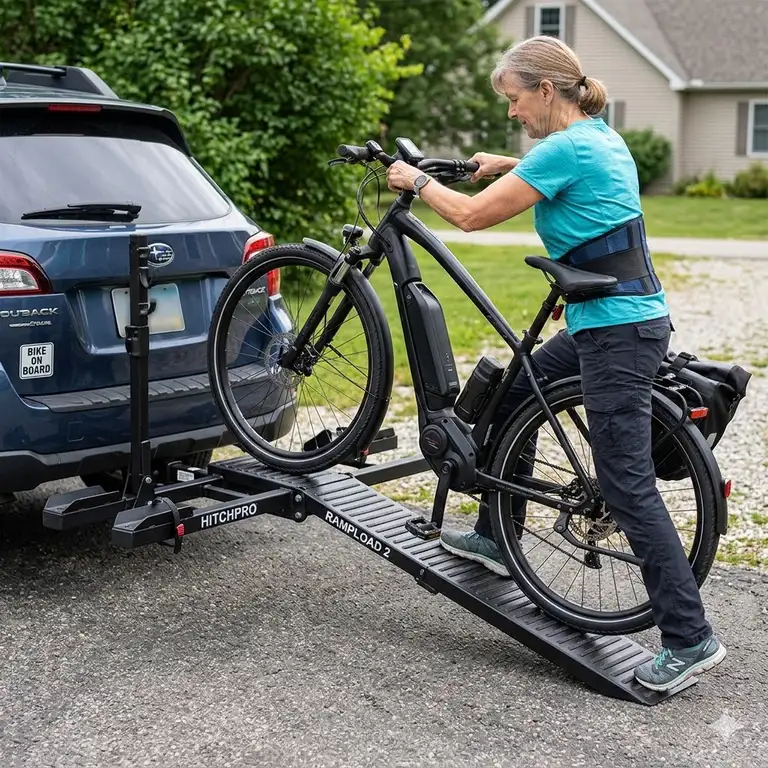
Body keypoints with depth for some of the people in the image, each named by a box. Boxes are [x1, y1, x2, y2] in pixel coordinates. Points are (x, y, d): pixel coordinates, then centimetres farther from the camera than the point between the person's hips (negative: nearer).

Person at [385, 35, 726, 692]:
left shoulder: (565, 148, -16)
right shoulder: (602, 139, 12)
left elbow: (471, 215, -11)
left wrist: (417, 181, 5)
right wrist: (511, 166, 31)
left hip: (616, 331, -10)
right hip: (612, 320, 10)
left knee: (628, 487, -7)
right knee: (510, 398, 20)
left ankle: (691, 639, 0)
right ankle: (495, 538, 33)